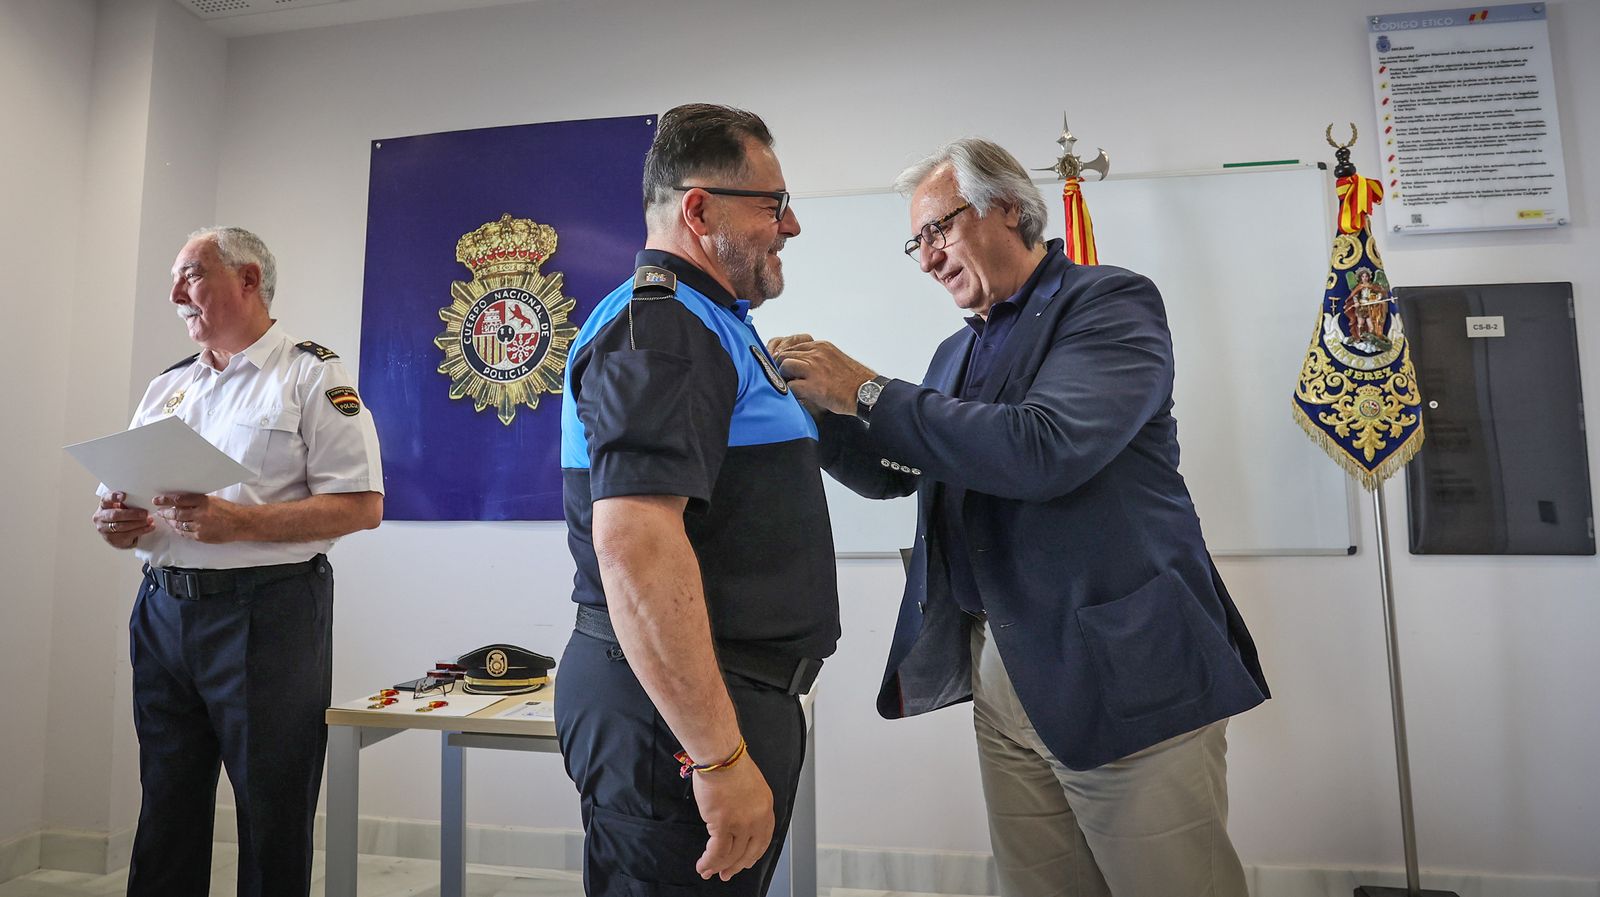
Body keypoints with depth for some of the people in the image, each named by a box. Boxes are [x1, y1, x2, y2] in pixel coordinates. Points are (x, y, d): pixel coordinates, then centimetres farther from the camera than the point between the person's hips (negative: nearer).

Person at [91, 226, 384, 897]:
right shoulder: (166, 386, 18)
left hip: (264, 612, -6)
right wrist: (113, 524, -1)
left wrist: (239, 522, -20)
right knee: (166, 813, 15)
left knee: (272, 819, 3)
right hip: (163, 609, 6)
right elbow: (119, 493, 22)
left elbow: (362, 506, -12)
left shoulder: (312, 376, -3)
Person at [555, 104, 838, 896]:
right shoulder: (662, 327, -18)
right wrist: (720, 755, -28)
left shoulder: (702, 325, 16)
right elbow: (633, 540, -30)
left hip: (721, 696, 10)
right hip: (683, 711, -10)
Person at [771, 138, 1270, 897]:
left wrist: (868, 391, -18)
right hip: (999, 673, 7)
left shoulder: (1110, 302, -7)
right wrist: (815, 404, 1)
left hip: (1124, 670, -6)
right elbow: (891, 474, 19)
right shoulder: (958, 350, 16)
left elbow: (1044, 450, -23)